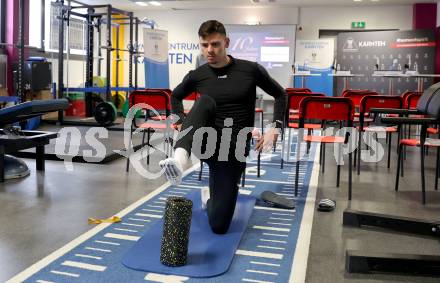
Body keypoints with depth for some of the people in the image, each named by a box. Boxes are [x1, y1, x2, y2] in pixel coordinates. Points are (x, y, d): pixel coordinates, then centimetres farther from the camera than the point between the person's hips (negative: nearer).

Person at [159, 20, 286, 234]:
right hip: (207, 143, 1)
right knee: (205, 101, -32)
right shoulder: (197, 75, 1)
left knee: (219, 225, -4)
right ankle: (179, 160, -49)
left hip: (233, 150, -1)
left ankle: (209, 197, 31)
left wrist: (275, 128, -4)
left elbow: (280, 95, 7)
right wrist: (184, 123, 5)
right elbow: (175, 97, 21)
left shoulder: (250, 70, -5)